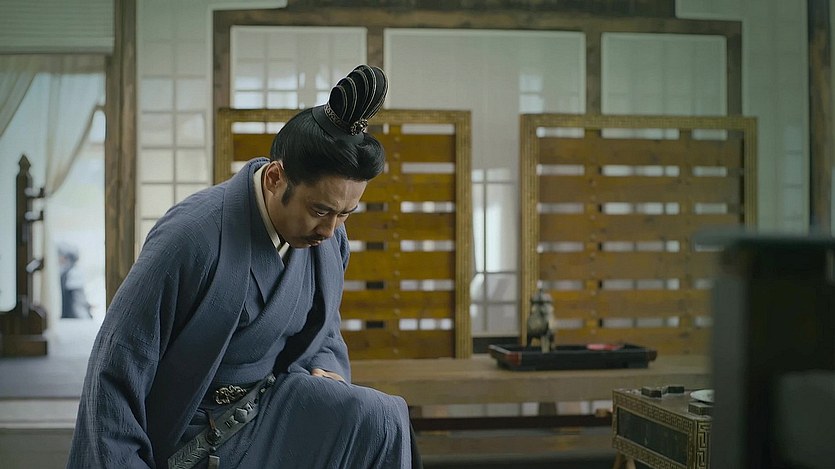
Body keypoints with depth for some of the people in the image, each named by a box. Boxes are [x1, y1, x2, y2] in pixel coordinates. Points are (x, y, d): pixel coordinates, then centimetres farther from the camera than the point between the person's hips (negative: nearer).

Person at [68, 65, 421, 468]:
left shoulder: (328, 238, -3)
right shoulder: (193, 236, -23)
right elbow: (115, 373, -18)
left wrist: (327, 371, -6)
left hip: (269, 407, 6)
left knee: (381, 420, -21)